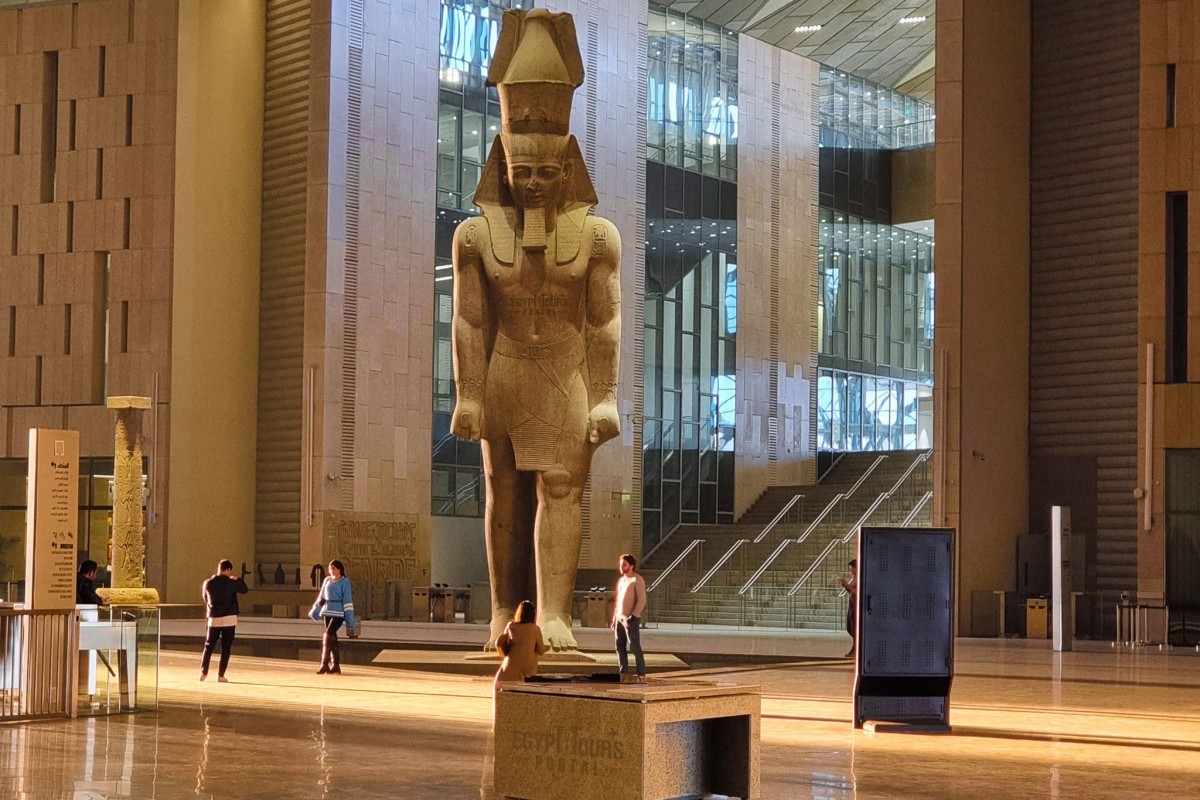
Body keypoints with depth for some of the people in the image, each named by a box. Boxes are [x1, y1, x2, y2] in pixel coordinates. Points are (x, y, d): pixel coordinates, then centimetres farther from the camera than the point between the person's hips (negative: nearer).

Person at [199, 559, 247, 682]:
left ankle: (203, 672, 9)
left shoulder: (208, 583, 0)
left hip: (214, 619, 3)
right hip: (229, 619, -3)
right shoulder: (231, 583, -8)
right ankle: (221, 675, 0)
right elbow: (244, 590, 8)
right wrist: (237, 579, 21)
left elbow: (205, 598, 15)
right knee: (226, 648, 3)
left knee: (209, 646, 13)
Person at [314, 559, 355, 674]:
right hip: (327, 612, 6)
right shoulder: (327, 581, 12)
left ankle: (324, 664, -17)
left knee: (328, 636, -17)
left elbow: (347, 600, -7)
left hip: (338, 613, -6)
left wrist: (349, 620, -9)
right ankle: (336, 665, 14)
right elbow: (321, 596, 19)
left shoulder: (344, 582, -4)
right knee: (332, 638, 7)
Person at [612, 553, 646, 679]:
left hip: (631, 619, -8)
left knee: (635, 647, -8)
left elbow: (642, 600, -15)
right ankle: (624, 673, 10)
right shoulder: (620, 580, 17)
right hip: (620, 619, 8)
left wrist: (633, 617, -21)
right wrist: (614, 619, 17)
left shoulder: (637, 580, -8)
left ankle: (641, 674, -5)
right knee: (620, 647, 6)